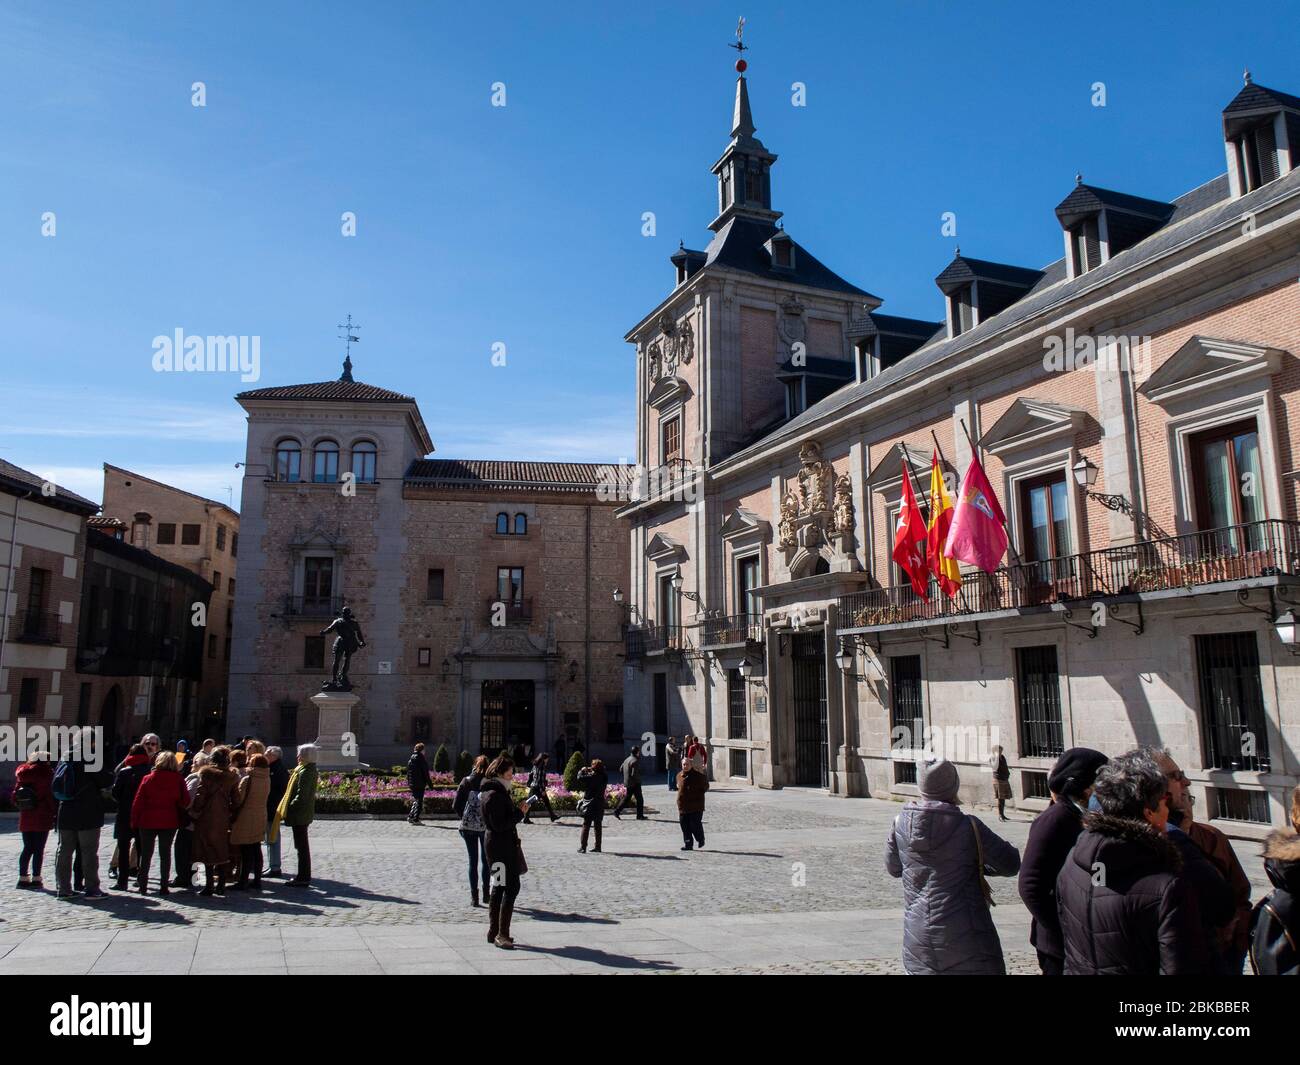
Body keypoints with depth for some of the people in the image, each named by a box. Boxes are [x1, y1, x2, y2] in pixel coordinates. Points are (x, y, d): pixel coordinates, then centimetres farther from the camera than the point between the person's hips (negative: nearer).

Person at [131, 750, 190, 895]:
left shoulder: (148, 778, -5)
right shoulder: (178, 780, -6)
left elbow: (138, 802, -3)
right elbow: (185, 802, -5)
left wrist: (134, 822, 4)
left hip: (147, 821, 0)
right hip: (169, 822, 0)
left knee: (146, 853, 12)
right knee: (165, 853, 8)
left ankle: (142, 885, 12)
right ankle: (164, 887, 6)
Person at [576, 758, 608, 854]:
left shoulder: (592, 776, -18)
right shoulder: (604, 777, 1)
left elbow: (580, 778, -23)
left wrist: (582, 771, -5)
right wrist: (589, 771, 10)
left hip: (590, 805, -6)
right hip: (600, 804, 6)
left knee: (586, 826, 1)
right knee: (598, 826, 14)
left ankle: (582, 847, 0)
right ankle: (598, 847, 17)